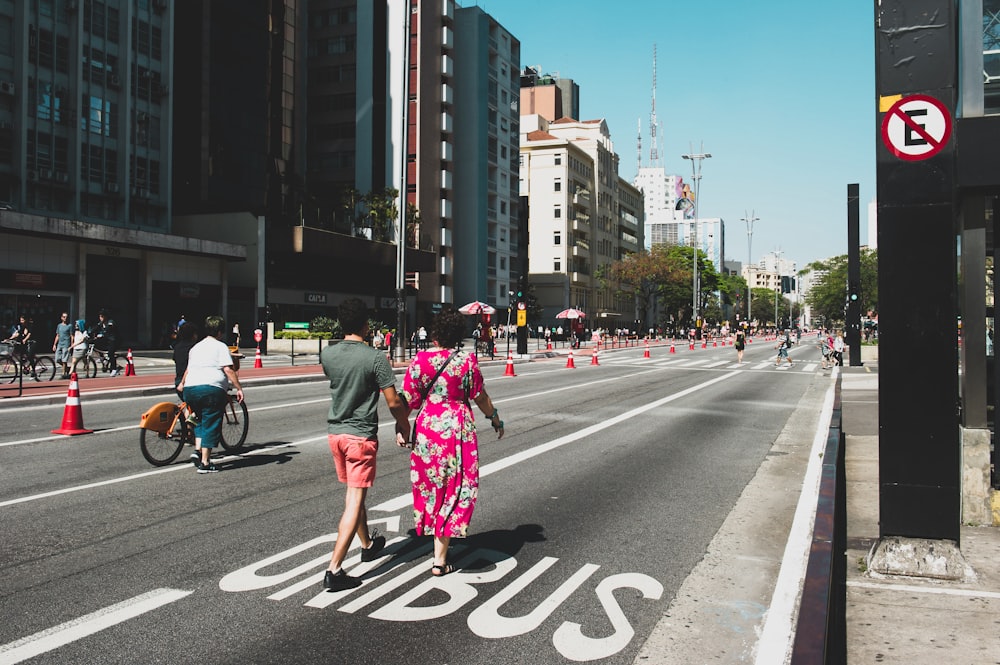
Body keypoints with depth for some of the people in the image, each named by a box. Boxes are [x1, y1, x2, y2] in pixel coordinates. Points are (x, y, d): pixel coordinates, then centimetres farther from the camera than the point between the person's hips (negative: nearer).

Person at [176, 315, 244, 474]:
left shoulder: (195, 347, 23)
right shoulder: (220, 346, 2)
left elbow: (188, 369, 37)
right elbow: (228, 369, -10)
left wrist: (182, 384, 54)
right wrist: (239, 388, -9)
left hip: (190, 389, 7)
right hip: (211, 388, -6)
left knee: (200, 422, 26)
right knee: (211, 425, 0)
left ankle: (197, 450, 12)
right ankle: (205, 463, -1)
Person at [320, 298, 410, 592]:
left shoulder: (327, 354, -2)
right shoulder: (375, 358, -16)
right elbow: (394, 402, -14)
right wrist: (404, 427, 2)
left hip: (335, 432, 6)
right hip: (361, 435, -6)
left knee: (352, 493, 22)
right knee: (355, 501, -2)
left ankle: (369, 544, 43)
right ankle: (334, 570, -7)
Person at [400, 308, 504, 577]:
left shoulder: (420, 360, -5)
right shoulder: (467, 361, -8)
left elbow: (408, 399, -4)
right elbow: (480, 398, 0)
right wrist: (495, 419, 15)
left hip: (426, 429, 2)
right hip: (457, 430, -2)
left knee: (429, 484, 19)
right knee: (452, 489, 6)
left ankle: (437, 542, 33)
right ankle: (440, 559, 6)